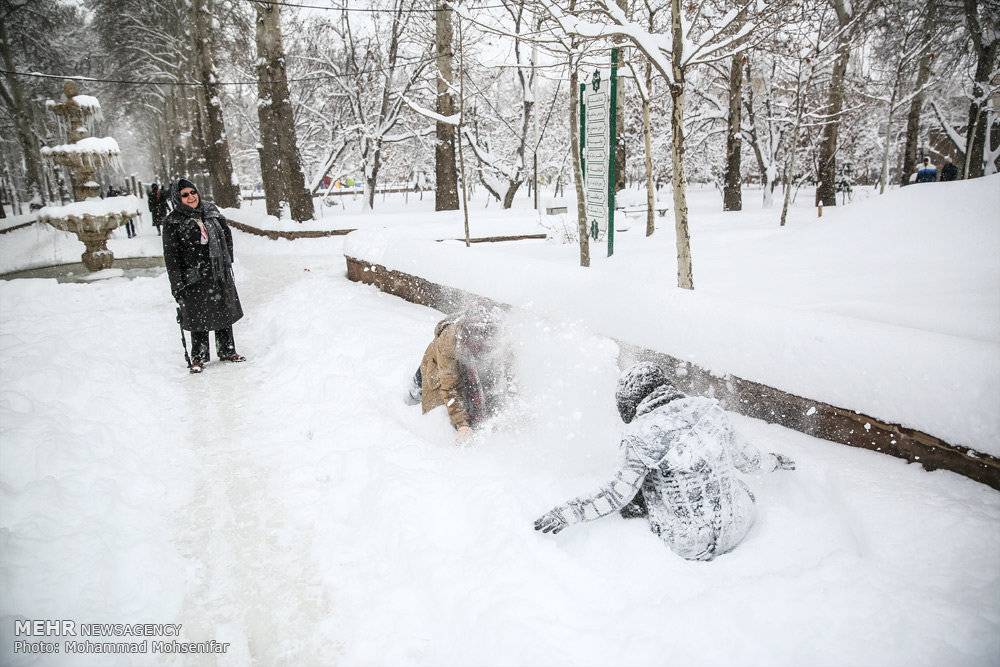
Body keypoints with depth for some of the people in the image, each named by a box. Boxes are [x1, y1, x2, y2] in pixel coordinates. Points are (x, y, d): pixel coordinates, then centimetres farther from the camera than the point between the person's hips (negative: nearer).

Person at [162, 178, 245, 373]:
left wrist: (227, 259, 10)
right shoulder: (172, 222, -9)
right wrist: (177, 285, -13)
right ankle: (198, 357, 18)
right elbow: (171, 256, -10)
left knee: (224, 313, 13)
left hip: (220, 273, 5)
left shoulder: (210, 210, 3)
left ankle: (227, 351, 28)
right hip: (194, 278, -4)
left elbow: (227, 233, 16)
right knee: (198, 318, 3)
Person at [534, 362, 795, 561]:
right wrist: (772, 462, 34)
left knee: (630, 502, 16)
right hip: (739, 525, 4)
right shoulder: (709, 408, -3)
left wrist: (567, 513, -4)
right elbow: (741, 455, 12)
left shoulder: (641, 434, -17)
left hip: (691, 545, -4)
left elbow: (619, 494, -13)